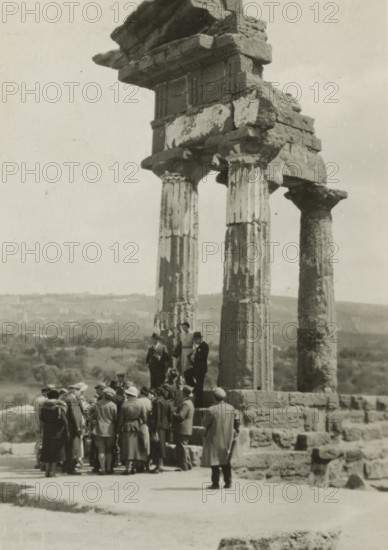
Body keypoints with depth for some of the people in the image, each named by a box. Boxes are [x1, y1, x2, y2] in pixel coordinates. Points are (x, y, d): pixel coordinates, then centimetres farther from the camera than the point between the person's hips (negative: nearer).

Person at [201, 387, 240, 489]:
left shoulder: (211, 410, -17)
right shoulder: (231, 409, 0)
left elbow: (204, 424, -9)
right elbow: (237, 422, 6)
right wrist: (235, 432, 19)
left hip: (214, 439, -5)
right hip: (227, 439, 5)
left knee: (214, 462, 1)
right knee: (226, 462, 15)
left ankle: (215, 483, 0)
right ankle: (228, 482, 15)